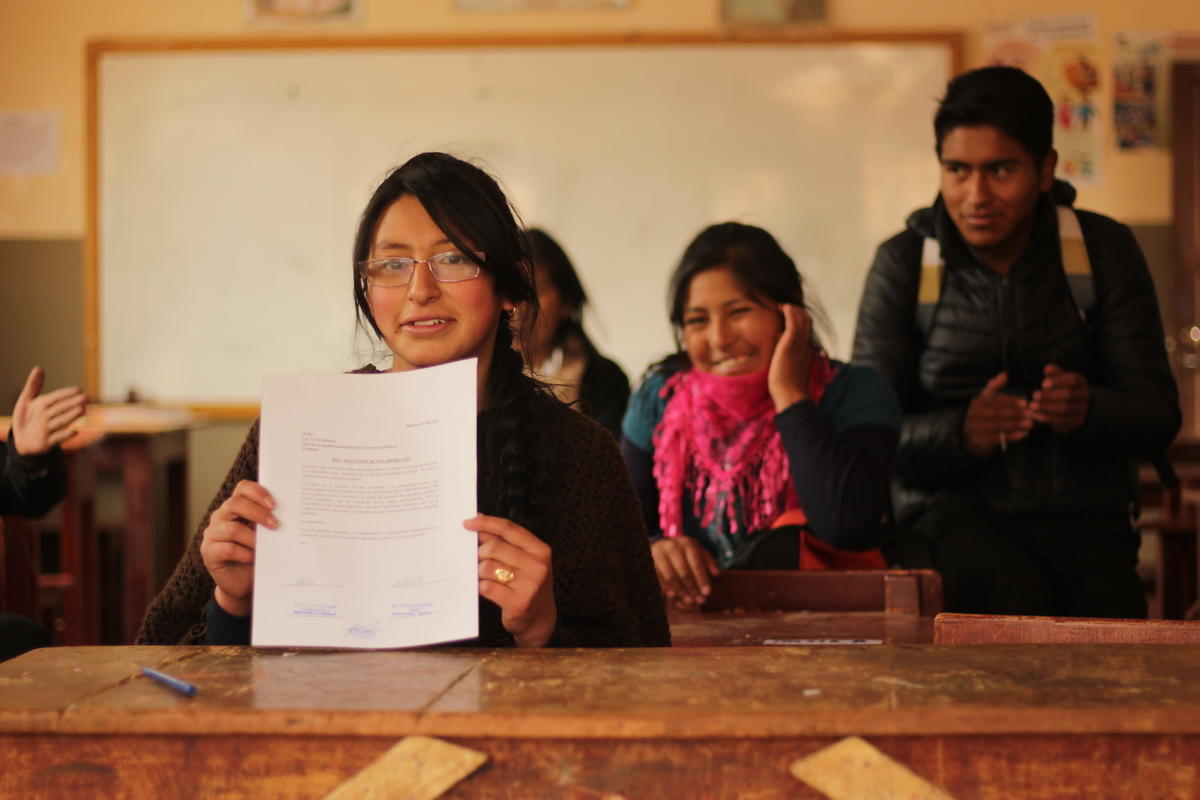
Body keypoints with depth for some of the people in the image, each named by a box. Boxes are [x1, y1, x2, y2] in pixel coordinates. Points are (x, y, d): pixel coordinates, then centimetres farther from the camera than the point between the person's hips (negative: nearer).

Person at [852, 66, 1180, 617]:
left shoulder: (1103, 251, 6)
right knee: (1016, 603, -33)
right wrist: (959, 432, -23)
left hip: (1084, 514, 2)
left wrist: (1089, 409, -20)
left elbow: (1159, 415, 4)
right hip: (952, 509, -1)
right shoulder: (904, 264, 2)